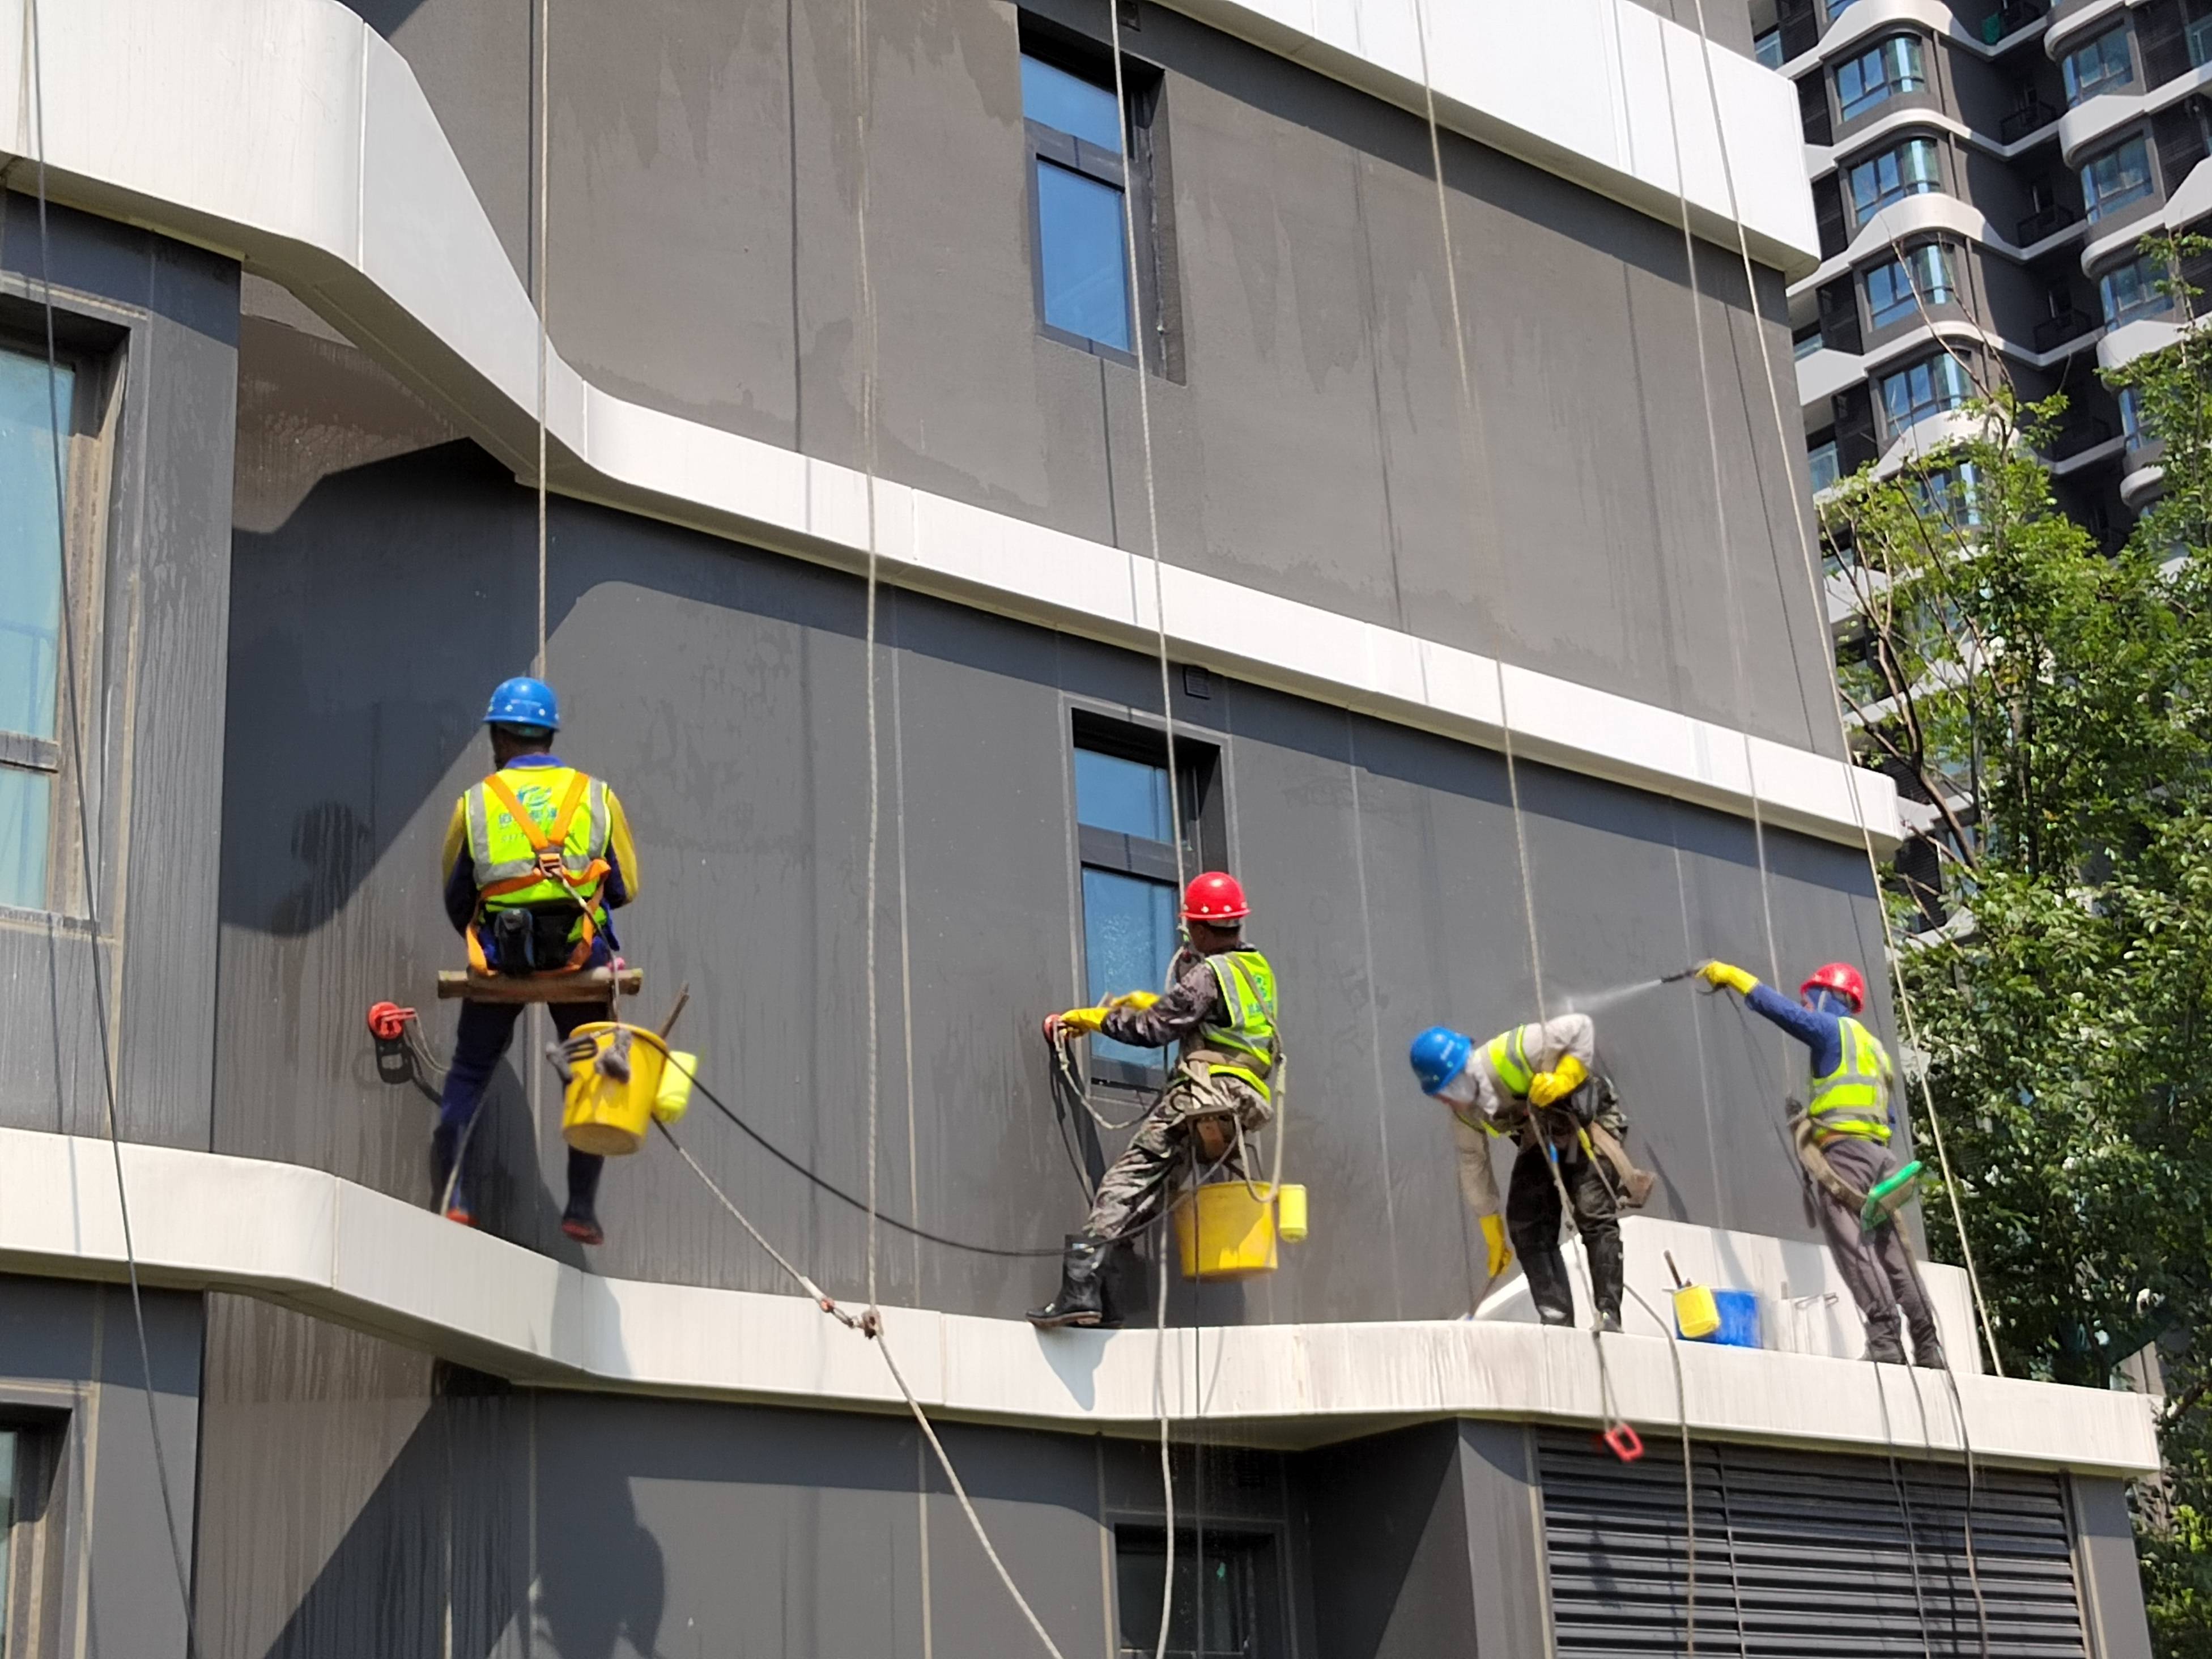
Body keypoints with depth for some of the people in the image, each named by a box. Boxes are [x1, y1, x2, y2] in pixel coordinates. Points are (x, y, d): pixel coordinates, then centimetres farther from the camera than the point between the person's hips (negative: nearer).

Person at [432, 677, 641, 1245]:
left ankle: (452, 1194, 3)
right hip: (581, 960, 0)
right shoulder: (597, 797, 5)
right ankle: (582, 1207, 9)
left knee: (467, 1074, 13)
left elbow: (455, 899, 13)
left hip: (499, 960, 0)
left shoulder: (474, 803, 5)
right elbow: (625, 887, 8)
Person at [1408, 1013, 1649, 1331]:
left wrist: (1563, 1079, -35)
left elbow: (1581, 1027, -25)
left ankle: (1609, 1314, -16)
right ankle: (1557, 1319, -5)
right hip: (1541, 1141, 7)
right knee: (1526, 1226, -7)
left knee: (1594, 1215, -19)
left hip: (1587, 1123, -7)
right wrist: (1493, 1235, 8)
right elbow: (1473, 1167, 4)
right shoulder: (1464, 1116, -9)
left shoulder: (1509, 1055, -31)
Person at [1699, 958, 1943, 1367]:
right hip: (1878, 1154, 9)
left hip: (1843, 1150, -9)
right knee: (1892, 1253, 7)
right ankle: (1928, 1347, 4)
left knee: (1854, 1248, -14)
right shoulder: (1874, 1047, 29)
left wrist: (1731, 975, 5)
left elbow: (1779, 1007, -6)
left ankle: (1885, 1341, -22)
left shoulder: (1832, 1028, 4)